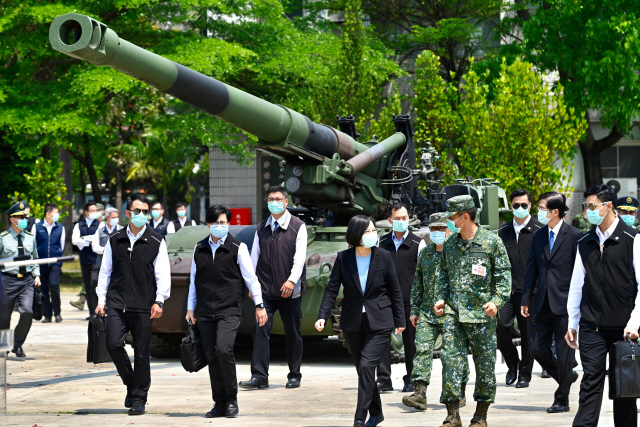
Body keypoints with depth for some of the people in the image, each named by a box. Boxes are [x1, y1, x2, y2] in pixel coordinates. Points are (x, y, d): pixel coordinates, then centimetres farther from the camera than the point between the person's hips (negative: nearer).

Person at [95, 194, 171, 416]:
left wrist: (159, 300, -11)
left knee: (141, 353, 0)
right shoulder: (115, 240, 10)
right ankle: (130, 384, 10)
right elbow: (105, 271, 15)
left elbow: (163, 274, 0)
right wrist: (101, 300, 10)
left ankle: (139, 398, 11)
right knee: (113, 344, -13)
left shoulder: (156, 243, 3)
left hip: (143, 306, -2)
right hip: (117, 304, 2)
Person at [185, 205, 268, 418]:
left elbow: (250, 278, 2)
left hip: (229, 310, -4)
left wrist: (259, 305, 2)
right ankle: (219, 403, 12)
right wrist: (190, 308, 18)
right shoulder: (199, 249, 9)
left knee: (223, 350, -20)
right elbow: (194, 280, 17)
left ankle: (231, 399, -6)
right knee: (211, 356, 3)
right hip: (205, 312, 4)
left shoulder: (238, 248, -2)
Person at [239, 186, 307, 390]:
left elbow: (300, 256, -7)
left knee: (293, 333, 5)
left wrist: (292, 280, -19)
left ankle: (294, 376, 16)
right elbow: (255, 256, 13)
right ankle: (259, 376, -9)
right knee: (260, 330, -8)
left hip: (289, 291, -2)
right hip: (265, 289, 2)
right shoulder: (261, 228, 12)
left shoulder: (297, 226, 1)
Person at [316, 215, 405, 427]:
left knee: (366, 366, -15)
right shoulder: (343, 258, -3)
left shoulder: (383, 257, -4)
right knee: (362, 369, 10)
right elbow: (332, 289, -3)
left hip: (379, 323, -3)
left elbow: (395, 290, 3)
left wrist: (400, 320, 5)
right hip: (353, 323, 3)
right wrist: (322, 316, -15)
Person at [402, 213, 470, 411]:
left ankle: (459, 394, 18)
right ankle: (420, 394, -13)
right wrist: (414, 310, 15)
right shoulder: (425, 253, 13)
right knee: (422, 349, -9)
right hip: (427, 311, 4)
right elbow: (418, 284, 18)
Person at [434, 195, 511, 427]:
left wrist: (497, 301, -14)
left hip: (481, 313, -4)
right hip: (453, 312, 4)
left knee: (484, 365, 4)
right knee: (451, 361, -5)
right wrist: (441, 299, 8)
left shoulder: (491, 241, -3)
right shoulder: (450, 244, 11)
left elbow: (504, 275, -2)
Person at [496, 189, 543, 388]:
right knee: (500, 326, -10)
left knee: (528, 334, 1)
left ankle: (525, 374, 13)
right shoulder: (503, 231, 13)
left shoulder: (538, 231, -1)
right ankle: (512, 363, 12)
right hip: (507, 289, 3)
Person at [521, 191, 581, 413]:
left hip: (565, 304, -6)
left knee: (564, 353, -1)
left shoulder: (574, 236, -6)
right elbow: (531, 269, 14)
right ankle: (567, 376, 30)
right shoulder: (539, 236, 11)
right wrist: (526, 299, 10)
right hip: (543, 304, 6)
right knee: (538, 349, 5)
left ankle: (562, 399, 10)